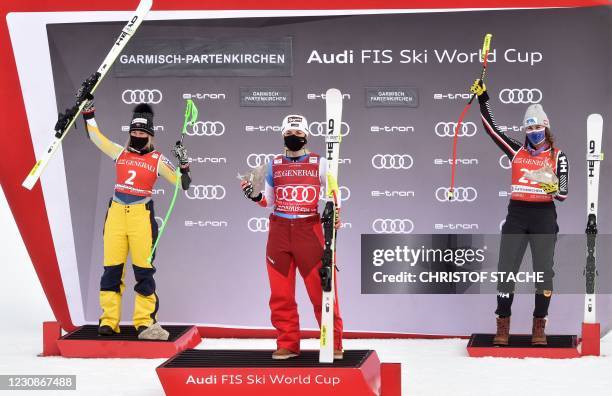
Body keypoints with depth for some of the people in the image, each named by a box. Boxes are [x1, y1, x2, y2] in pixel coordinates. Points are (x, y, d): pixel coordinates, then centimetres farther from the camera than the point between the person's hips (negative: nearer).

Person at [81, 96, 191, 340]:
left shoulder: (157, 160, 5)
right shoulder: (120, 153, 13)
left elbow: (182, 184, 1)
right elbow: (95, 137, 19)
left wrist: (183, 165, -14)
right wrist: (88, 112, 15)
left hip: (141, 215, -3)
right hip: (116, 213, 3)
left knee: (144, 270, -3)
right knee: (112, 268, 2)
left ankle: (145, 322, 4)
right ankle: (108, 321, 6)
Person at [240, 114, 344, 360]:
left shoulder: (319, 163, 4)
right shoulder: (274, 165, 10)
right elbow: (268, 201, 16)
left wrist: (334, 214, -8)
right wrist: (252, 194, -2)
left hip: (309, 229, -3)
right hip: (279, 230, 3)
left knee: (321, 288, -7)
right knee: (281, 293, 4)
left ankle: (334, 343, 2)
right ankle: (288, 344, 13)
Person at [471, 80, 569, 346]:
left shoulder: (557, 156, 5)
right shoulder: (517, 152, 10)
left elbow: (563, 193, -1)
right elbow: (491, 128, 9)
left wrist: (555, 189, -24)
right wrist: (482, 98, 4)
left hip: (544, 216, -2)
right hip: (517, 214, 2)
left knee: (544, 272, -2)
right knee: (506, 269, -3)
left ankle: (539, 327, 9)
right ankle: (503, 326, 5)